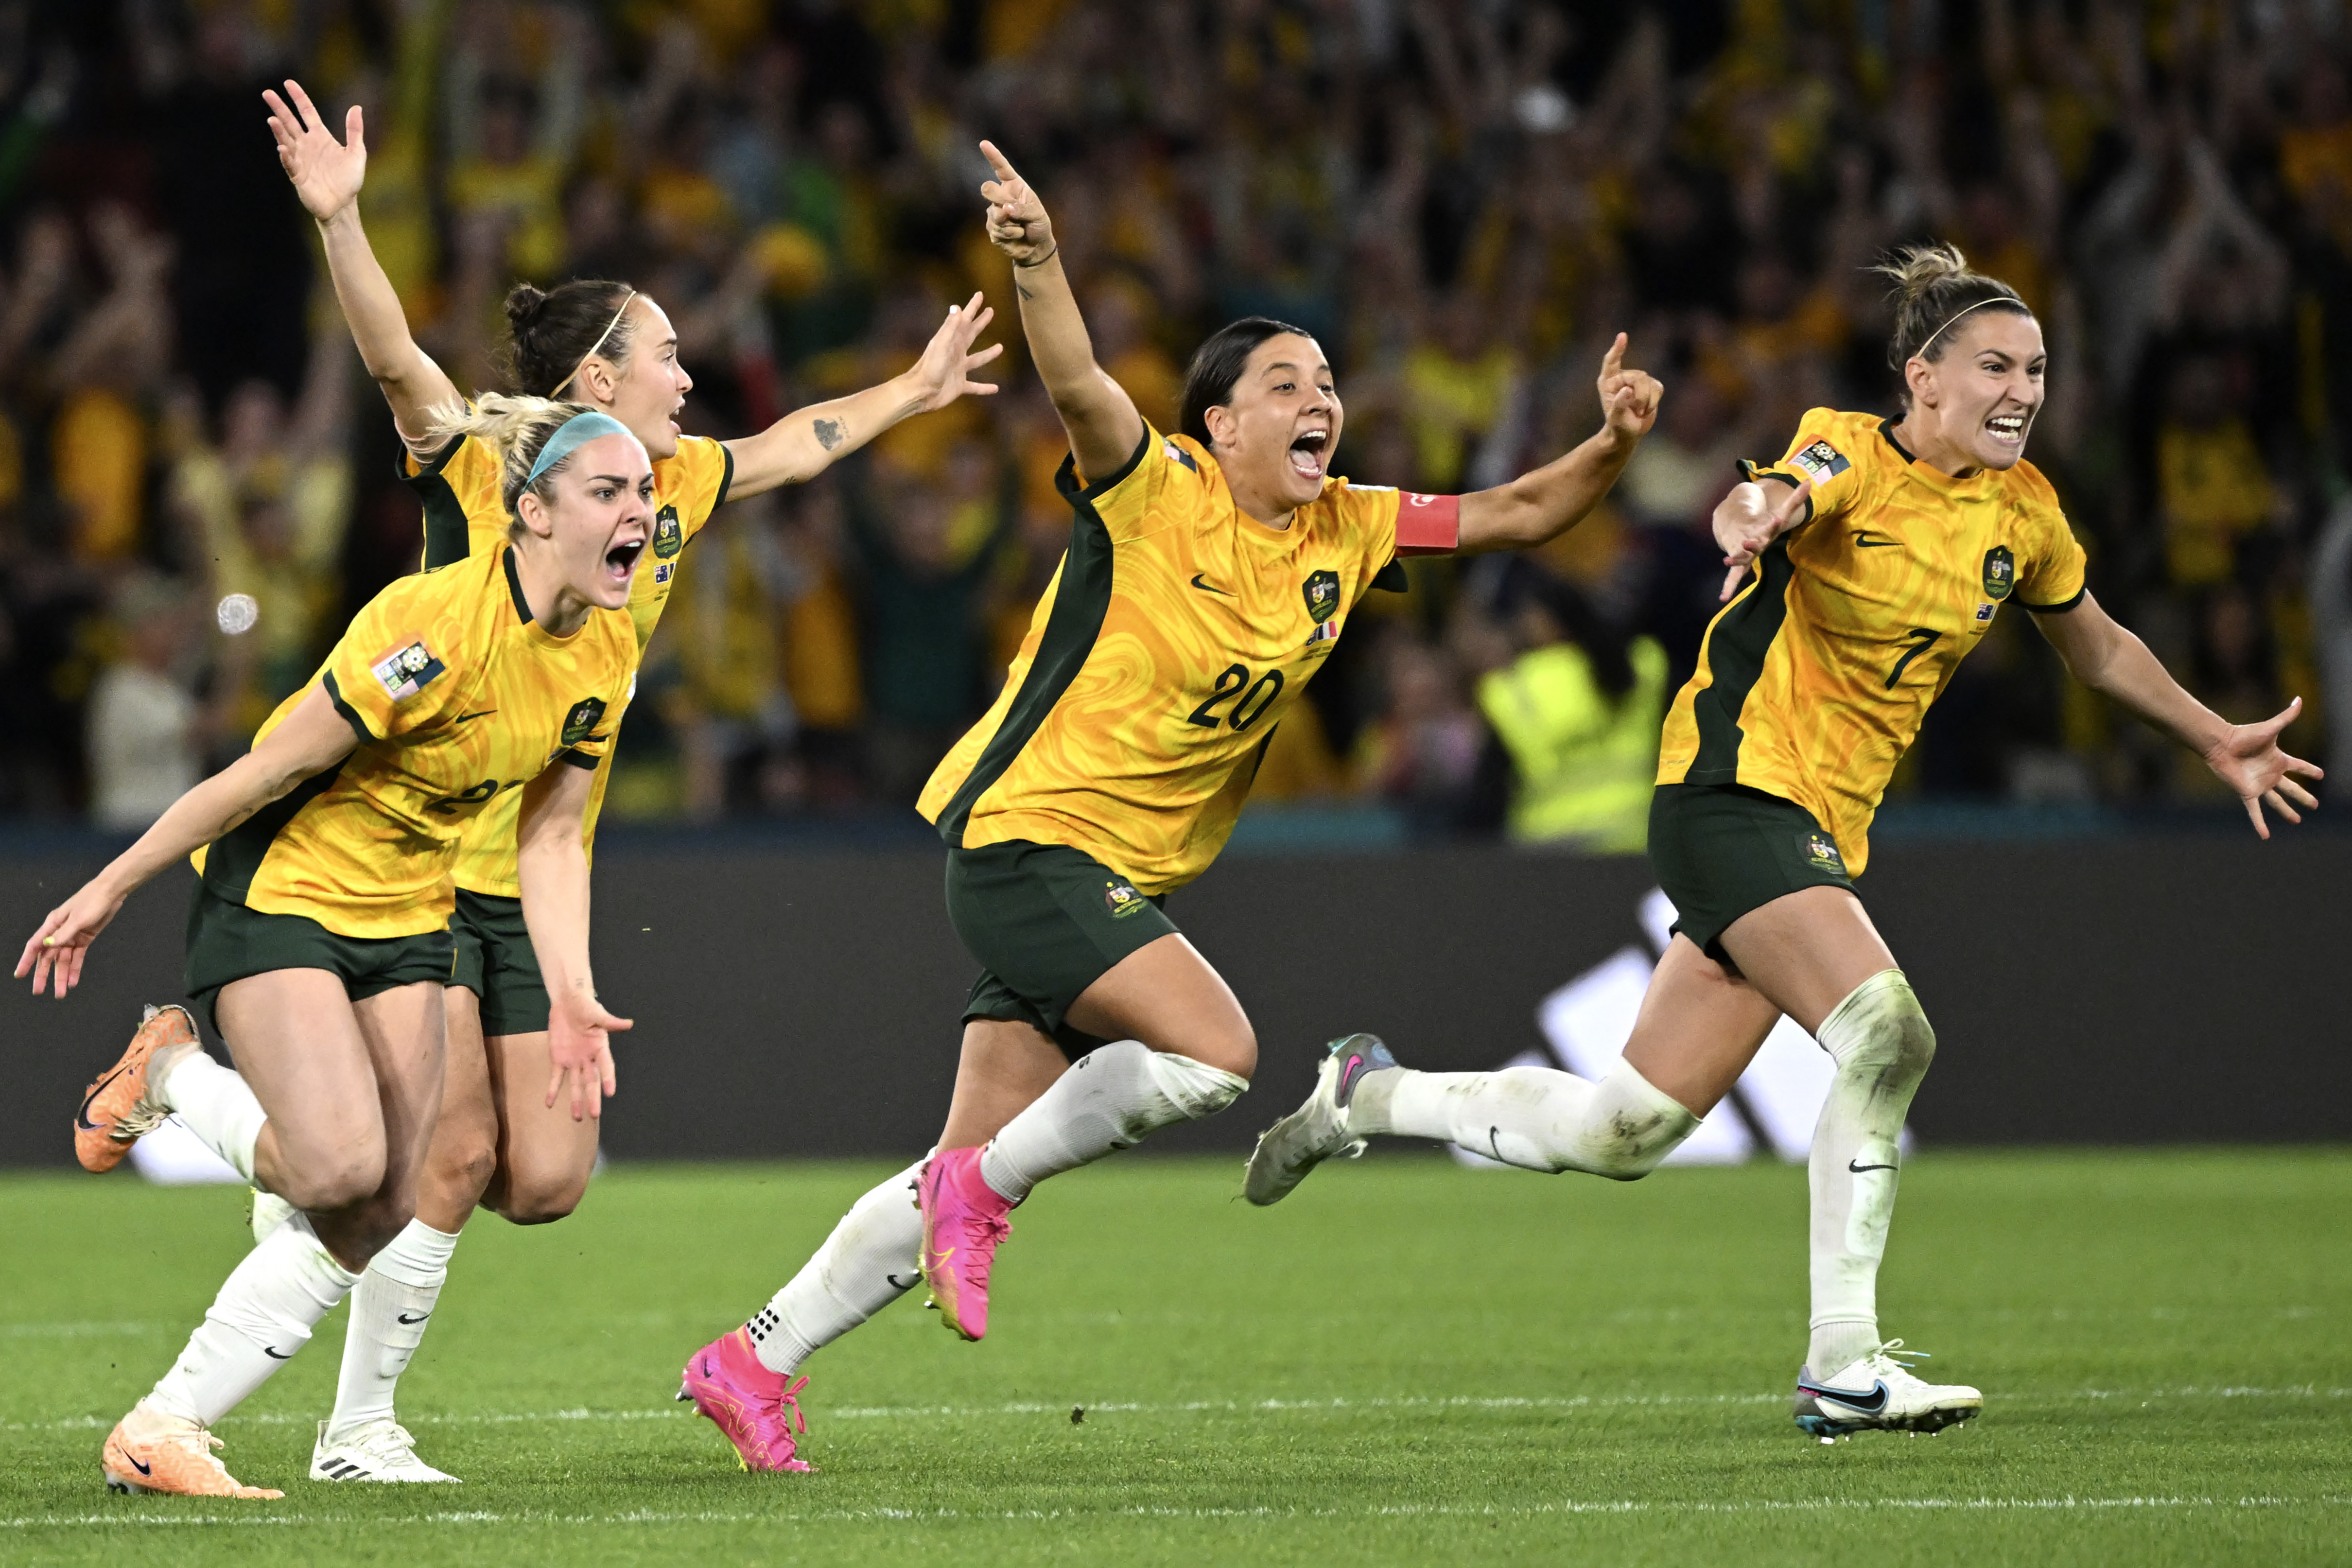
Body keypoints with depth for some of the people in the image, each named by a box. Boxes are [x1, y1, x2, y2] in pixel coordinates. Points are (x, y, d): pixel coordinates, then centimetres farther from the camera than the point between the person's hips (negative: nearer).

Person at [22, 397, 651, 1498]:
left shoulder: (606, 655, -3)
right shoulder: (434, 623, -26)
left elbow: (549, 838, 7)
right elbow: (267, 771, -20)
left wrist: (571, 995, -4)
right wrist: (109, 889, -13)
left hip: (406, 922, 7)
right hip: (276, 893, -7)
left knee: (376, 1222, -3)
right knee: (343, 1168, -24)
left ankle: (159, 1434, 6)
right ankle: (171, 1071, 6)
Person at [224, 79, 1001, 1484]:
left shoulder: (673, 488, 9)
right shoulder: (482, 470, -9)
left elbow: (794, 447, 28)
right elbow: (395, 359, -26)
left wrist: (917, 393, 39)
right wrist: (339, 217, -41)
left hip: (539, 889, 7)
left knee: (546, 1179, -3)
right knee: (456, 1158, -11)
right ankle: (358, 1426, 3)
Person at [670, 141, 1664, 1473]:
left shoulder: (1346, 533, 8)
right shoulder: (1157, 492, -11)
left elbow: (1512, 515, 11)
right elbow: (1080, 384, -29)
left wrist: (1612, 448, -9)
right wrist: (1036, 259, -48)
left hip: (1125, 885, 7)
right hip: (1028, 840, -7)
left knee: (978, 1168, 6)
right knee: (1216, 1049, -24)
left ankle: (758, 1361, 15)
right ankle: (980, 1193, -6)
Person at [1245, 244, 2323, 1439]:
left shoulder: (2020, 511, 9)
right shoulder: (1850, 454, -10)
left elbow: (2098, 647, 27)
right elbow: (1765, 500, -33)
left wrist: (2216, 740, 26)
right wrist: (1756, 520, -56)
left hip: (1822, 833, 7)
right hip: (1732, 791, -7)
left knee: (1621, 1136, 4)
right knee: (1886, 1032, -27)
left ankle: (1370, 1095, 25)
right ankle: (1842, 1363, -20)